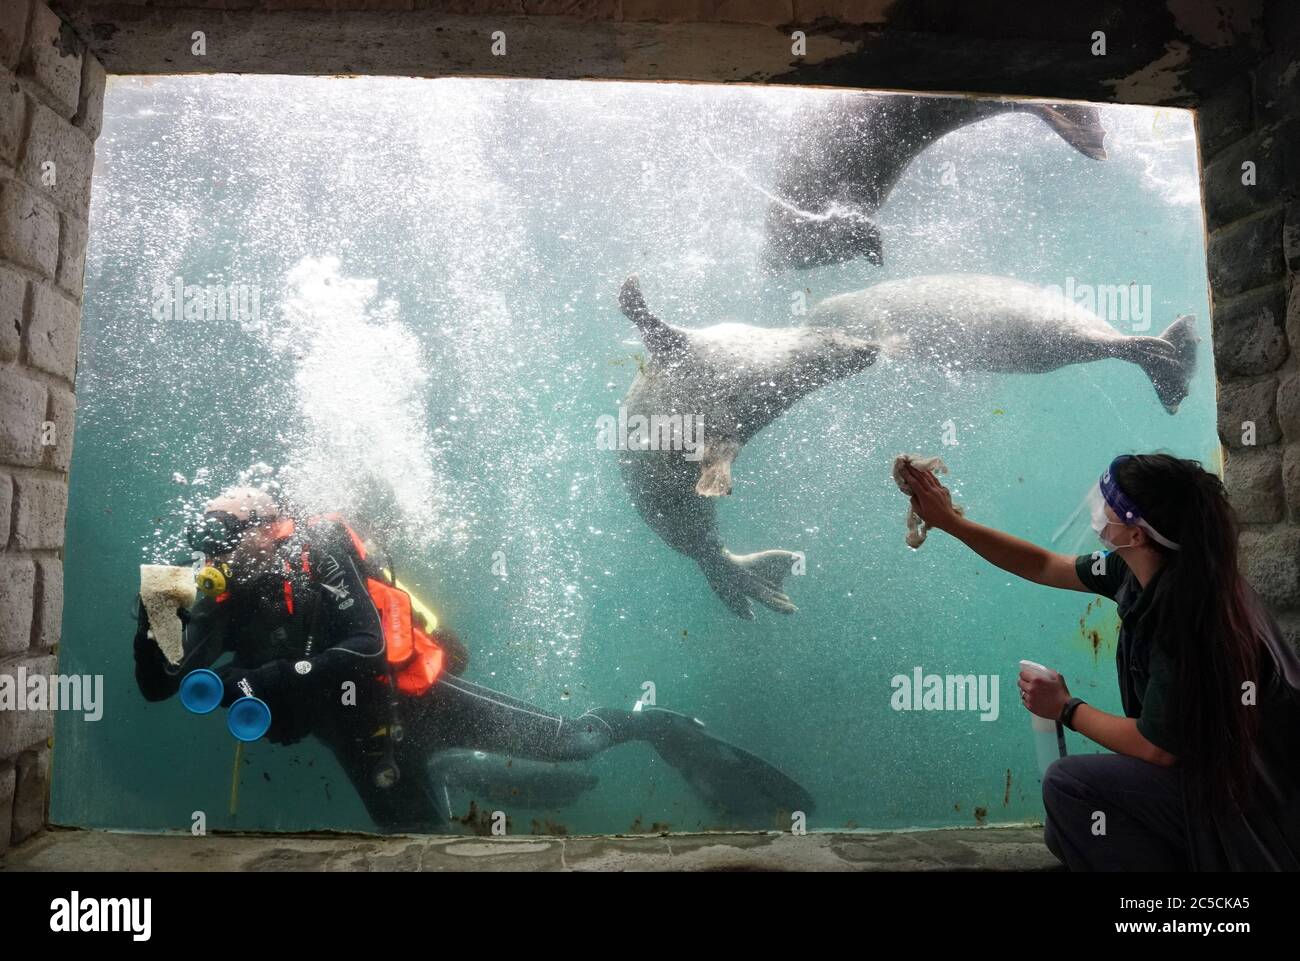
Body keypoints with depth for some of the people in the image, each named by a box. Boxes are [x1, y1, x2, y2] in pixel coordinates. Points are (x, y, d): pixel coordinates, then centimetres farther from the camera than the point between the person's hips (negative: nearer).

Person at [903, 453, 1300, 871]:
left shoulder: (1184, 617, -32)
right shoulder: (1141, 568, -8)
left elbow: (1156, 749, -24)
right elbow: (1045, 567, 6)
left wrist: (1066, 708, -9)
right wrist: (949, 520, 5)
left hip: (1257, 804, -8)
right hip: (1216, 767, 8)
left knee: (1070, 785, -18)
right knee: (1065, 835, 10)